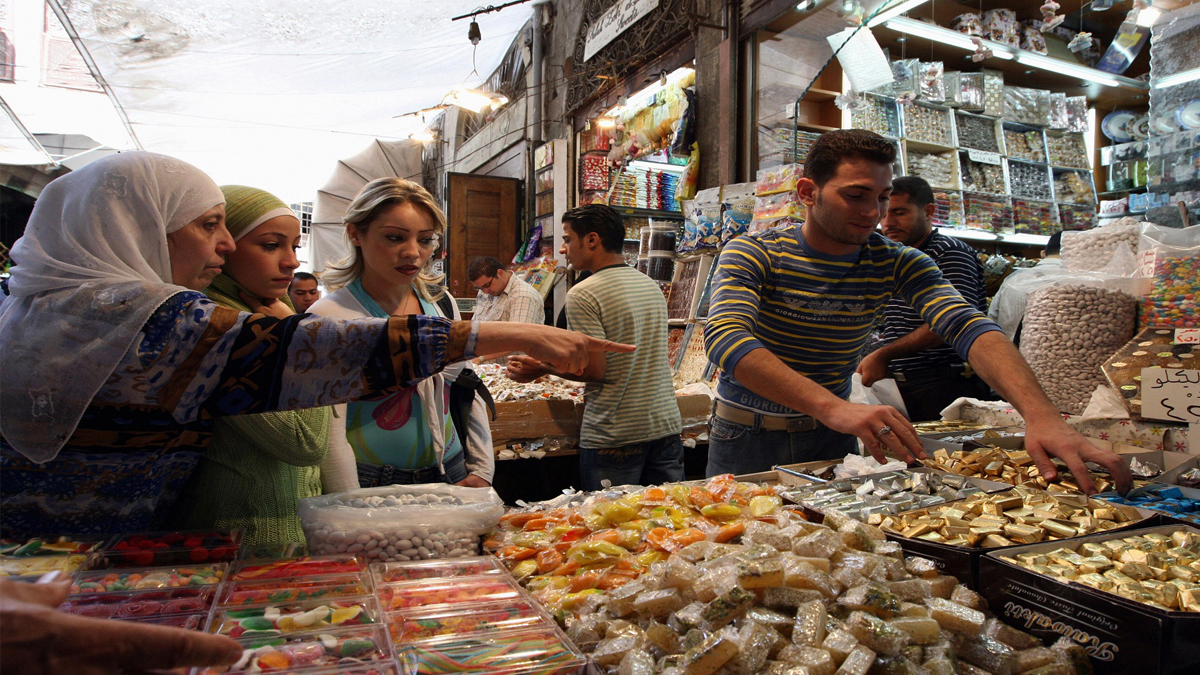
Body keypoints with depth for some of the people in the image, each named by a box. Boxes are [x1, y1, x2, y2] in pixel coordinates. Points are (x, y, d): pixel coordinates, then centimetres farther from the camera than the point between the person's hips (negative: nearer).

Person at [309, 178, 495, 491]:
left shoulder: (442, 304, 3)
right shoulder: (328, 318, -14)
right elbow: (330, 437, -16)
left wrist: (481, 470, 6)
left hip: (451, 477, 5)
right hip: (372, 487, -5)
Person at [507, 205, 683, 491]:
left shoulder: (583, 294, -12)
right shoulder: (652, 285, 11)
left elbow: (595, 369, -17)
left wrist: (544, 368, 0)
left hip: (615, 437, -7)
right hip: (666, 426, 7)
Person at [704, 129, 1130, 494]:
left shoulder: (896, 264, -5)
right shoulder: (752, 254, -15)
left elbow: (968, 328, -21)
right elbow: (726, 339, -33)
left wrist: (1040, 414, -40)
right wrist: (834, 408, -47)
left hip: (830, 441, 3)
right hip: (746, 441, -2)